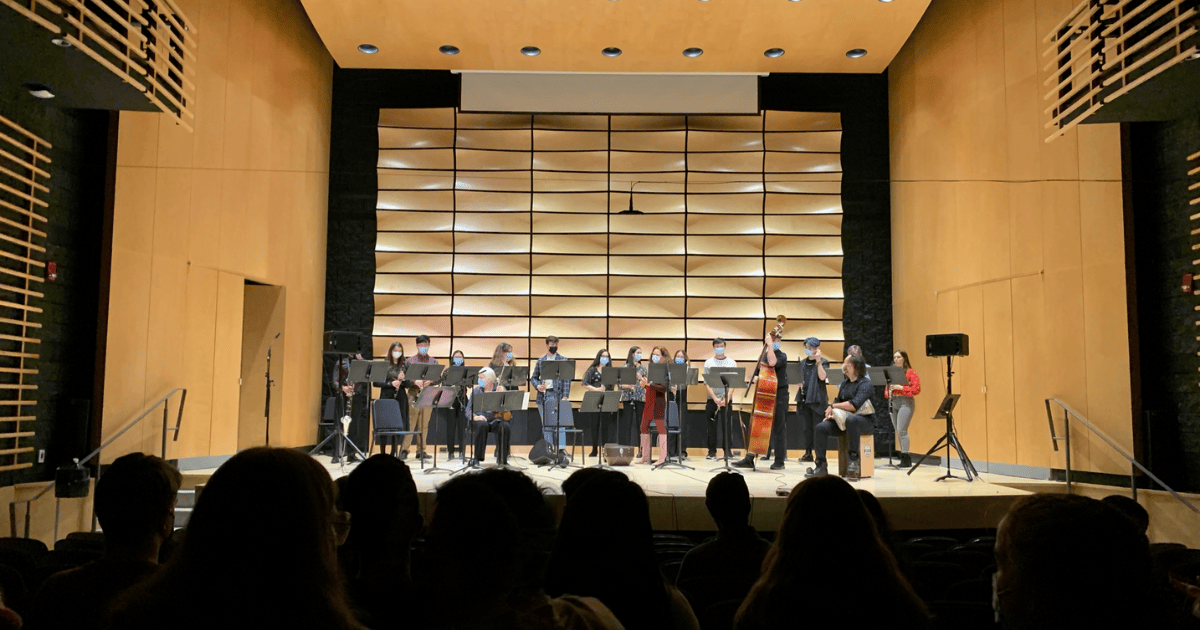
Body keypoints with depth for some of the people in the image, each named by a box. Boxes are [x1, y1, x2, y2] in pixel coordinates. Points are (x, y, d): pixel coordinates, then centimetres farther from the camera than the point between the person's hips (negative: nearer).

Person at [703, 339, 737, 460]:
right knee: (712, 426, 2)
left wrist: (727, 398, -13)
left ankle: (727, 452, 5)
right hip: (711, 398, 1)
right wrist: (715, 398, -12)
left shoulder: (732, 363, 7)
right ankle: (712, 452, 9)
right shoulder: (708, 363, 7)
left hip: (726, 398, 0)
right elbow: (706, 383, 0)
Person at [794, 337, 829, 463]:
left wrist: (818, 361, -21)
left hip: (817, 399, -5)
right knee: (806, 427, 6)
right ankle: (808, 453, 12)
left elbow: (822, 377, -16)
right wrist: (798, 396, 8)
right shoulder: (803, 363, 16)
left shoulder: (823, 362, 0)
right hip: (804, 399, 5)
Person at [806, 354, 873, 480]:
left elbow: (854, 405, -21)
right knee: (820, 428, -15)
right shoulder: (844, 384, 18)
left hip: (864, 420, -7)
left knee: (851, 420, -41)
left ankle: (854, 459, -31)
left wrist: (833, 406, -12)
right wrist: (831, 412, -2)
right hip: (843, 420, 7)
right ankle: (821, 466, -14)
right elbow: (838, 400, 21)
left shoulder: (865, 383, -8)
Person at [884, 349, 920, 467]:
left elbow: (916, 389, -12)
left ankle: (905, 458, -10)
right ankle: (904, 457, 13)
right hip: (893, 403, 7)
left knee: (901, 430, -14)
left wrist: (900, 387, -19)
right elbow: (886, 389, 19)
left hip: (905, 402, -7)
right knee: (898, 431, 7)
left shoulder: (911, 372, -3)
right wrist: (888, 393, -3)